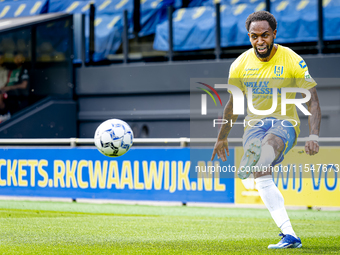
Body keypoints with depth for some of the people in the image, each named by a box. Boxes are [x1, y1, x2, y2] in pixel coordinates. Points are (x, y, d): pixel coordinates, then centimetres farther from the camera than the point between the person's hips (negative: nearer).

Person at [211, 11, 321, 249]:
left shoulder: (292, 60, -6)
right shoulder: (241, 65, 3)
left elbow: (312, 100, -5)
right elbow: (233, 104, 18)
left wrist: (313, 136, -18)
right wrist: (222, 138, 25)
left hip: (285, 122, -2)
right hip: (254, 123, 2)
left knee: (271, 142, -40)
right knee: (262, 176, -23)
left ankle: (251, 163, -70)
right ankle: (289, 236, -29)